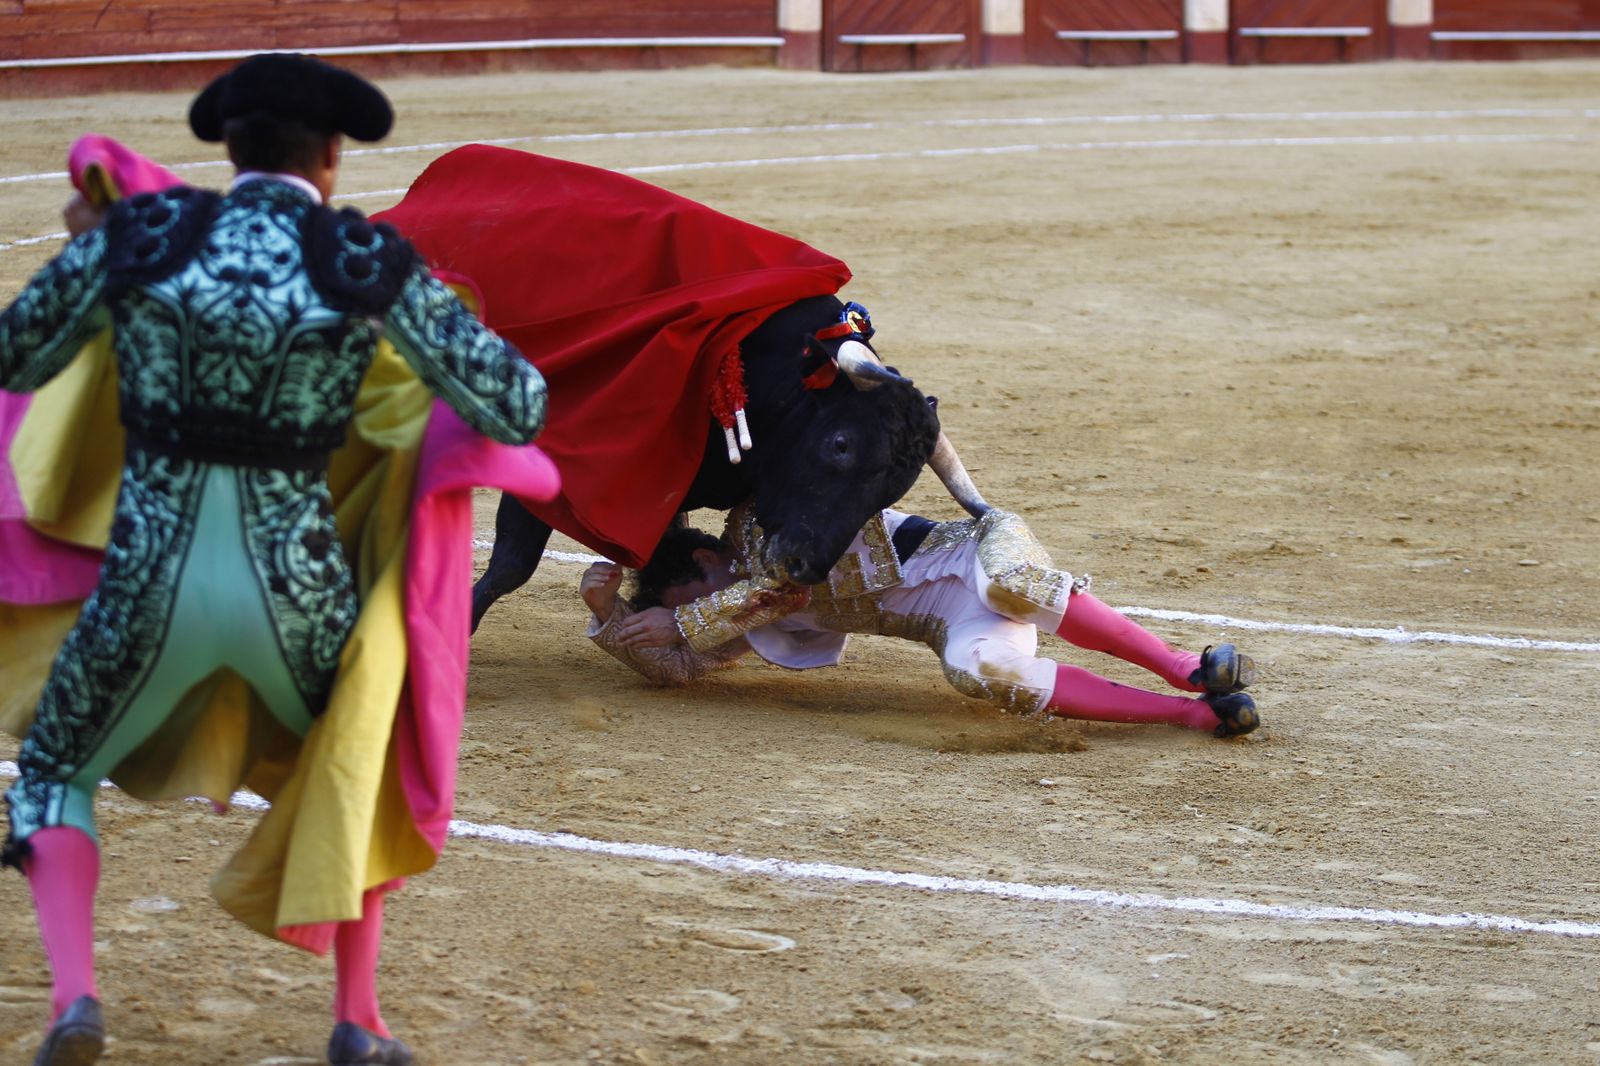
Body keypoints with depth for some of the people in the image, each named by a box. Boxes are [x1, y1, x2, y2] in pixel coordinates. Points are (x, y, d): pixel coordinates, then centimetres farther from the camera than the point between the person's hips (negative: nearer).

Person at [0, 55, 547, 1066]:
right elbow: (518, 412, -3)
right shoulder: (367, 262, -5)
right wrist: (444, 321, 17)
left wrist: (84, 249, 28)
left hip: (148, 589, 0)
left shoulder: (136, 234, -3)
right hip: (293, 591, 0)